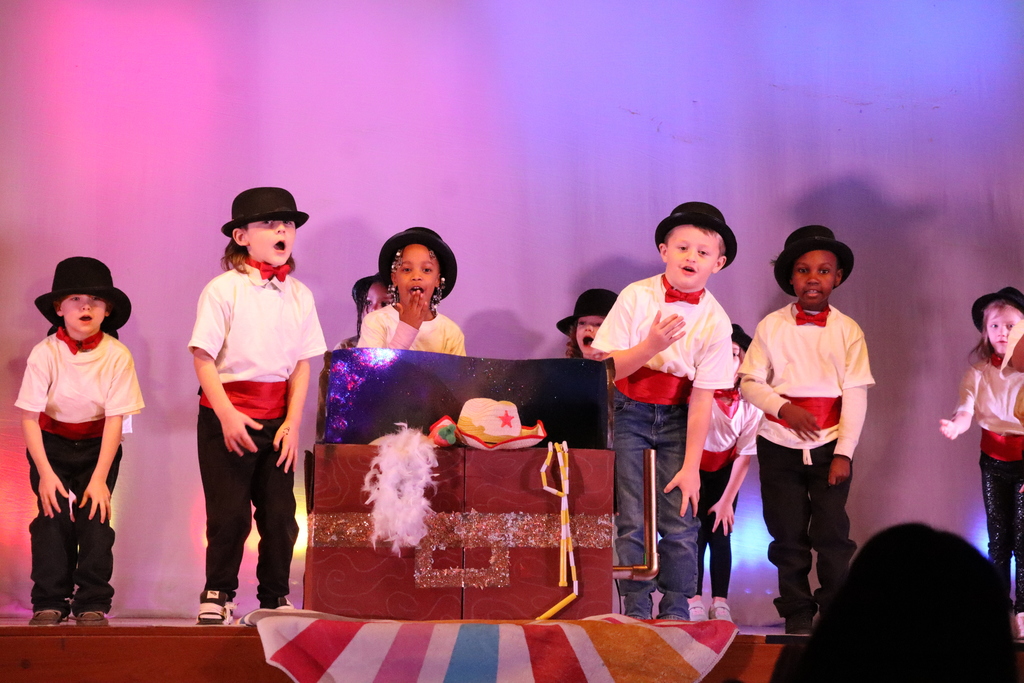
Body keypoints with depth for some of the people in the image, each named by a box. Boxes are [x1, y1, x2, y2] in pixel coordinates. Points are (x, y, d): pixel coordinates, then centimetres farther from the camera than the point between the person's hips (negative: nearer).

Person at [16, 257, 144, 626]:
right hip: (52, 443, 0)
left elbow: (115, 419, -14)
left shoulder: (117, 355, -15)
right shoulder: (45, 353, -16)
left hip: (98, 446, 0)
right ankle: (49, 602, -3)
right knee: (53, 514, -13)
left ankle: (92, 603, -2)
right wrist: (45, 474, -22)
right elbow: (30, 418, -15)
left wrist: (99, 478, -19)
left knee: (95, 514, -12)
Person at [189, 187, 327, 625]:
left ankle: (275, 597, 17)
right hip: (227, 413, -4)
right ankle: (218, 594, 14)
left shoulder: (298, 294, 8)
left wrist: (293, 422, -3)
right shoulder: (223, 289, -6)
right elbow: (203, 358, -9)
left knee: (280, 512, 5)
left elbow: (302, 364, 7)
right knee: (230, 511, -1)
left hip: (277, 416, 4)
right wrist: (227, 415, -17)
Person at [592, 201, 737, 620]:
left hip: (677, 417, 1)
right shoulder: (636, 297, -8)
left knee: (679, 521, -6)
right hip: (628, 415, -1)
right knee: (632, 519, -8)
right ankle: (635, 612, 1)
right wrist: (652, 345, -25)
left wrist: (691, 466, -9)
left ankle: (675, 612, 7)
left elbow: (702, 398, -7)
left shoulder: (715, 321, -7)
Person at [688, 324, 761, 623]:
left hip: (724, 469, 2)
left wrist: (727, 500, -10)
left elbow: (745, 455, -11)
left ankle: (720, 605, -2)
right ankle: (694, 603, -9)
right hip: (693, 466, -2)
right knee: (695, 531, -12)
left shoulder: (750, 402, -17)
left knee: (720, 533, -5)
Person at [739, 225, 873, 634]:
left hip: (829, 446, -1)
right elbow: (749, 382, 3)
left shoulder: (848, 331, 1)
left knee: (832, 534, -2)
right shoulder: (771, 326, 3)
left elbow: (856, 395, -2)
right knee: (788, 535, 5)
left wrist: (844, 452, -9)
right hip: (779, 446, 1)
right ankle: (797, 614, 17)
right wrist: (784, 407, -14)